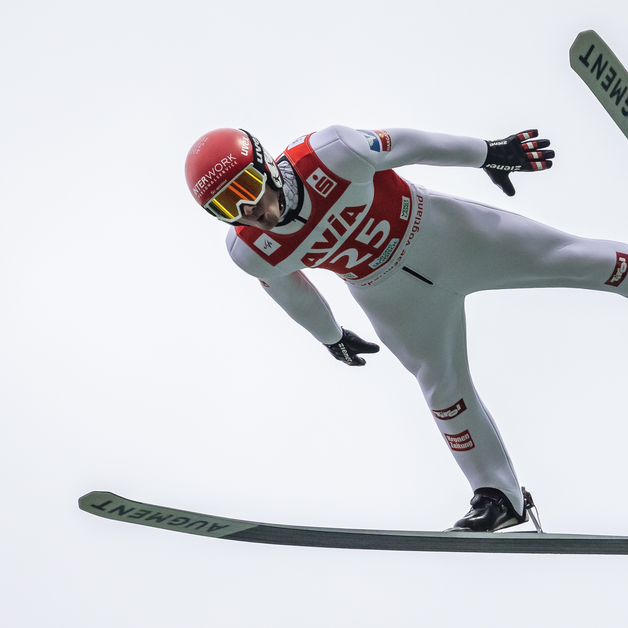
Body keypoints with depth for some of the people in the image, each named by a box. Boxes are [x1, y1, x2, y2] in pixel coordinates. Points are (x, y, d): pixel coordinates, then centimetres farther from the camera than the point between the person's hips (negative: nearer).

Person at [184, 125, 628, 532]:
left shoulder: (329, 153, -33)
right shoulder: (250, 252, -20)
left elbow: (406, 146, -17)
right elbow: (293, 294, 1)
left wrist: (489, 154, -4)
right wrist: (332, 338, 18)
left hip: (435, 228, -2)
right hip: (389, 295, 2)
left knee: (568, 258, 2)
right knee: (444, 385, 9)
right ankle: (500, 496, 23)